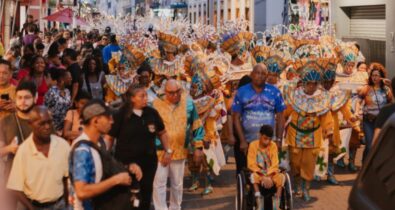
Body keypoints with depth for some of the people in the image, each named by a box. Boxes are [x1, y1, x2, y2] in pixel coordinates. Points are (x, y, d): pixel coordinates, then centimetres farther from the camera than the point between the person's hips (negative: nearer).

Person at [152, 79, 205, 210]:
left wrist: (198, 147, 3)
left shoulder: (188, 103, -2)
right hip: (160, 151, -3)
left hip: (180, 151, 3)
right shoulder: (156, 104, -11)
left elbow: (196, 126, 6)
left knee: (177, 184, 16)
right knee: (159, 183, -1)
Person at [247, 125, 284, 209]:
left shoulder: (273, 145, -2)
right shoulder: (253, 145, -8)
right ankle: (259, 204, -35)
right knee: (254, 176, -35)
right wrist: (263, 177, -22)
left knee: (281, 177, -28)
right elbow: (251, 164, -12)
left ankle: (276, 203, -26)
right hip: (258, 172, -2)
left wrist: (269, 177, -24)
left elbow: (275, 164, -8)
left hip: (271, 173, 2)